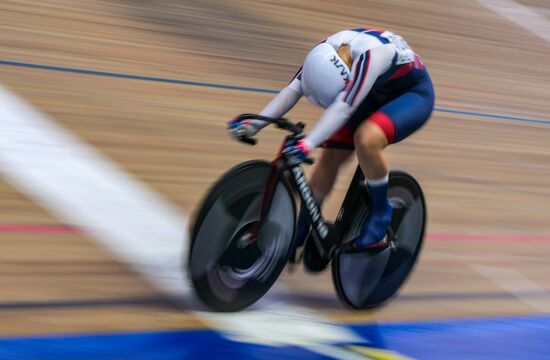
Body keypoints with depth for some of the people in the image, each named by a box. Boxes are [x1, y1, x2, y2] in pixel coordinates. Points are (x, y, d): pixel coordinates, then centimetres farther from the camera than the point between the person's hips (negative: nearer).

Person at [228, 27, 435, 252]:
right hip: (376, 95, 7)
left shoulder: (369, 54, -39)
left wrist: (309, 143, -53)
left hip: (413, 93, -7)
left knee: (366, 138, -35)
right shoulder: (324, 54, -19)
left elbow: (343, 107, -45)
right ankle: (298, 233, 11)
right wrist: (254, 124, -30)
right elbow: (292, 90, -20)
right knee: (330, 155, -6)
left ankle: (381, 212, -12)